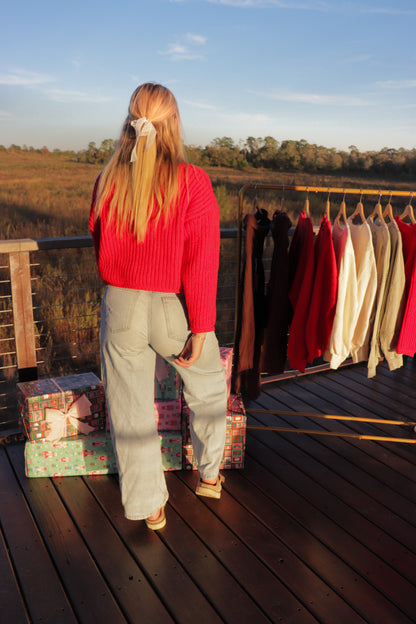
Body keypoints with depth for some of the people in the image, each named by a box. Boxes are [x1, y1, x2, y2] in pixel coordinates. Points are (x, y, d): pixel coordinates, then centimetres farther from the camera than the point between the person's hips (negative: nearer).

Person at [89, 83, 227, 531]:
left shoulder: (107, 181, -3)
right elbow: (201, 264, -15)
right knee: (208, 386, 26)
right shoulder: (192, 183, -14)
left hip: (120, 309, 2)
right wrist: (200, 329, -8)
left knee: (131, 411, 15)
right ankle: (209, 475, 41)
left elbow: (101, 250, 7)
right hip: (174, 310, -2)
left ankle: (149, 507, 29)